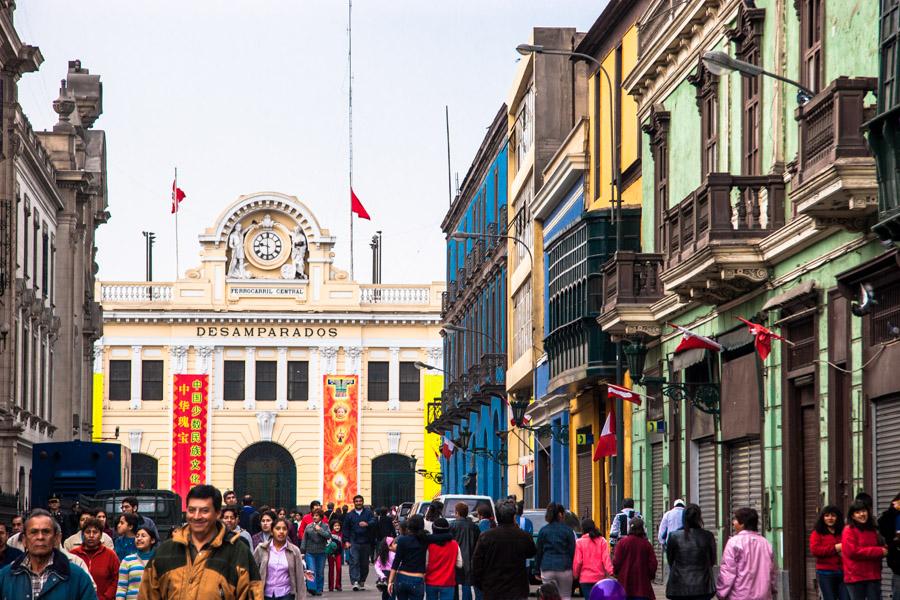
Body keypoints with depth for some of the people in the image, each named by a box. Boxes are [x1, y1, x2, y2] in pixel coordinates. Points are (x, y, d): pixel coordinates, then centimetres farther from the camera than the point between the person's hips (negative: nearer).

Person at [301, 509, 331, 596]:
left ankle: (319, 589, 14)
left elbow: (328, 535, -12)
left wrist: (319, 530, -12)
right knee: (311, 571, -10)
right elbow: (304, 539, 7)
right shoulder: (308, 526, 6)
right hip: (310, 552, 0)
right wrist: (302, 551, 3)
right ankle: (312, 588, -10)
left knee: (320, 572, 6)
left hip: (321, 552, 0)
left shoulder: (325, 526, 3)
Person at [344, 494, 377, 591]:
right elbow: (346, 528, 10)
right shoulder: (349, 515, 10)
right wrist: (346, 541, 0)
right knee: (354, 561, -13)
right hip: (354, 542, -1)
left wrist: (367, 524, -29)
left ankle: (362, 582, 19)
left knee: (365, 563, 7)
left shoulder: (368, 513, 8)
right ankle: (355, 582, -20)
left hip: (366, 542, 1)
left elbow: (373, 521, -8)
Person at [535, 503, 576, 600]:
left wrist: (538, 569, 14)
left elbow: (539, 552, 7)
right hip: (564, 568, -1)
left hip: (547, 569, 1)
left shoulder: (543, 531, 4)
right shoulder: (568, 530, 0)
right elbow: (572, 551, 1)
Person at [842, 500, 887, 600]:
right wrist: (878, 551, -15)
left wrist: (883, 550, -3)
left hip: (873, 576, 6)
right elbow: (852, 551, -17)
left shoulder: (873, 530, 15)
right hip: (855, 576, -6)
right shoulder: (849, 530, -6)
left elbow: (880, 547, 25)